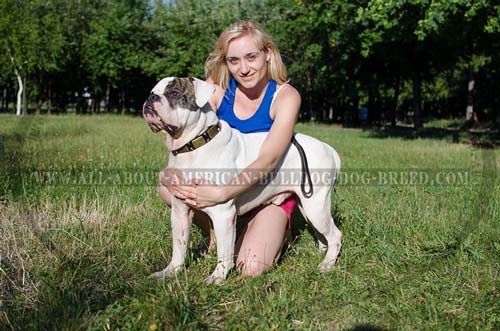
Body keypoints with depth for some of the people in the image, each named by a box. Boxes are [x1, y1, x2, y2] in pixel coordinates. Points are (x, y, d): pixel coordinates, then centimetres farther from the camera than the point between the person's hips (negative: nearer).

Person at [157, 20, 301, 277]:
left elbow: (268, 160, -30)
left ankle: (275, 231, 10)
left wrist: (222, 193, -43)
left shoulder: (285, 96, -19)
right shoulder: (218, 87, -10)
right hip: (224, 180, 4)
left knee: (251, 269, -24)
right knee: (167, 187, -22)